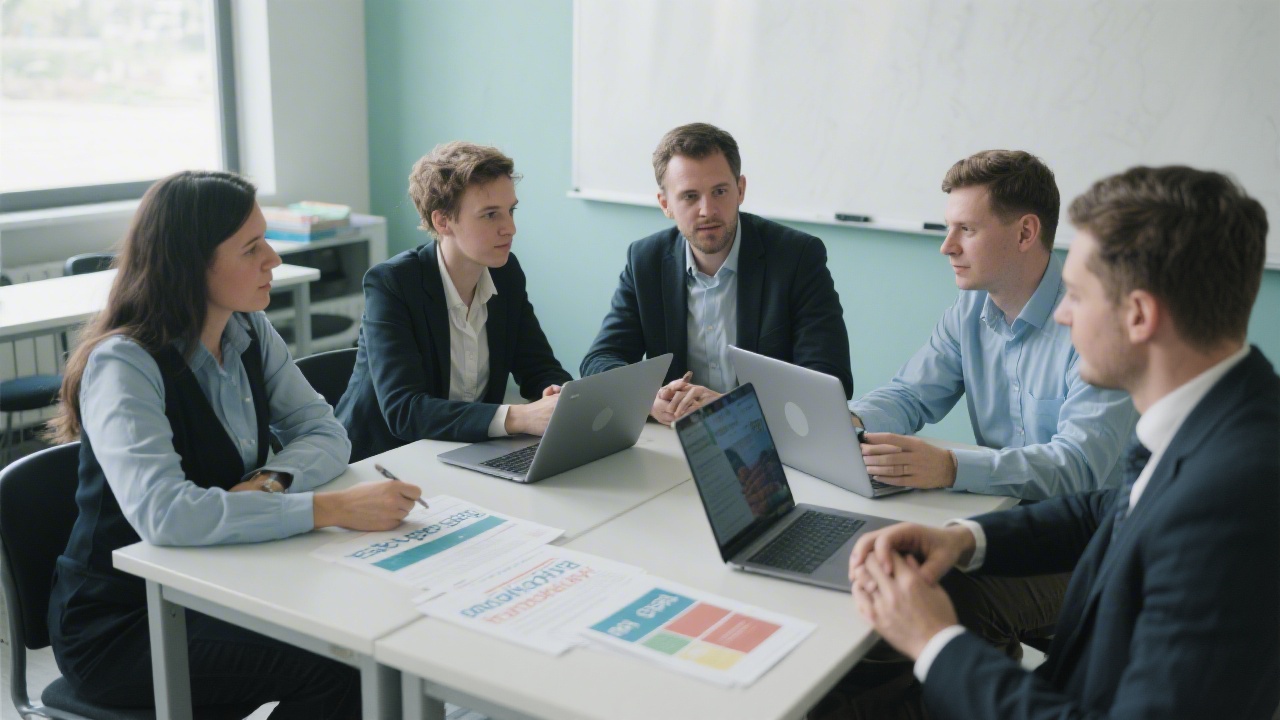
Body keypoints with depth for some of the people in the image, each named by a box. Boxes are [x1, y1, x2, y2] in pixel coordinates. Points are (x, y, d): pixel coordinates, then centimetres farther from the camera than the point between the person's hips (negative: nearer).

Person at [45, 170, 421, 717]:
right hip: (122, 623, -6)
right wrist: (334, 509, -38)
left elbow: (325, 434, 1)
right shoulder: (124, 365, -22)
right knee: (336, 669, -22)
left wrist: (270, 482, -21)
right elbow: (162, 513, -36)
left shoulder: (250, 333, 0)